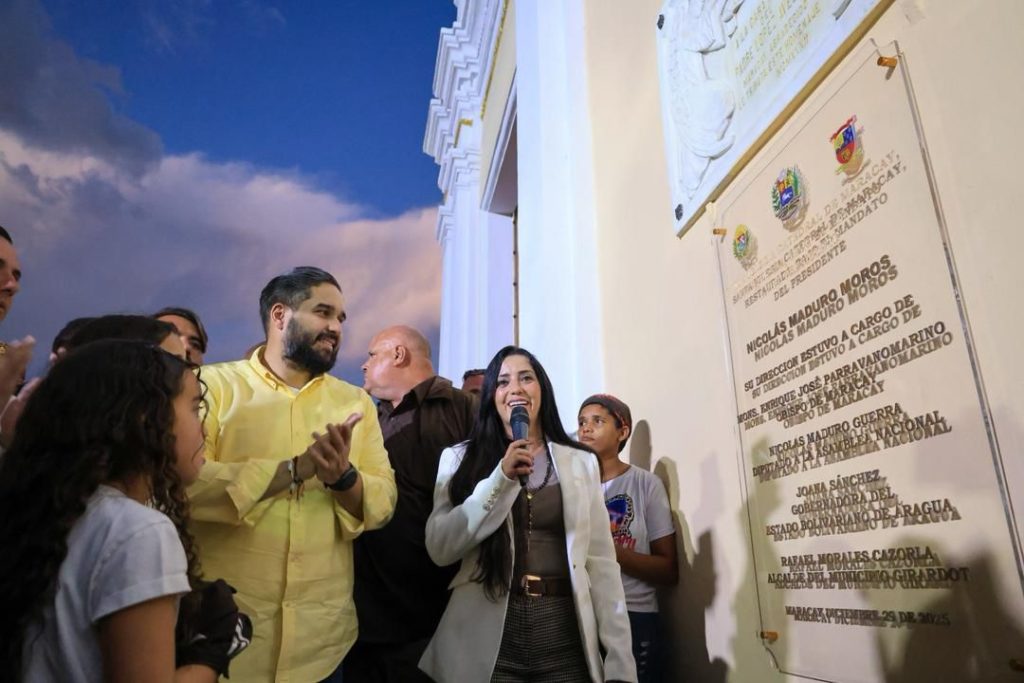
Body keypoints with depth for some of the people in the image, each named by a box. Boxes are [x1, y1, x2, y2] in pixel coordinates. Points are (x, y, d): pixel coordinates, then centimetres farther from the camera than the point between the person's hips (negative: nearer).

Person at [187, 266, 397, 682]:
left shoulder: (355, 402, 6)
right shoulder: (214, 384, -4)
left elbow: (382, 505, 1)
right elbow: (186, 481, -17)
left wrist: (343, 477, -19)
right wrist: (295, 468, -22)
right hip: (227, 624, -3)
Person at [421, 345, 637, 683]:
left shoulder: (582, 462, 2)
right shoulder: (460, 458, 1)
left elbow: (601, 563, 0)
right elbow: (439, 548, -8)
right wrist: (502, 477, -16)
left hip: (565, 639, 1)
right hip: (488, 639, -1)